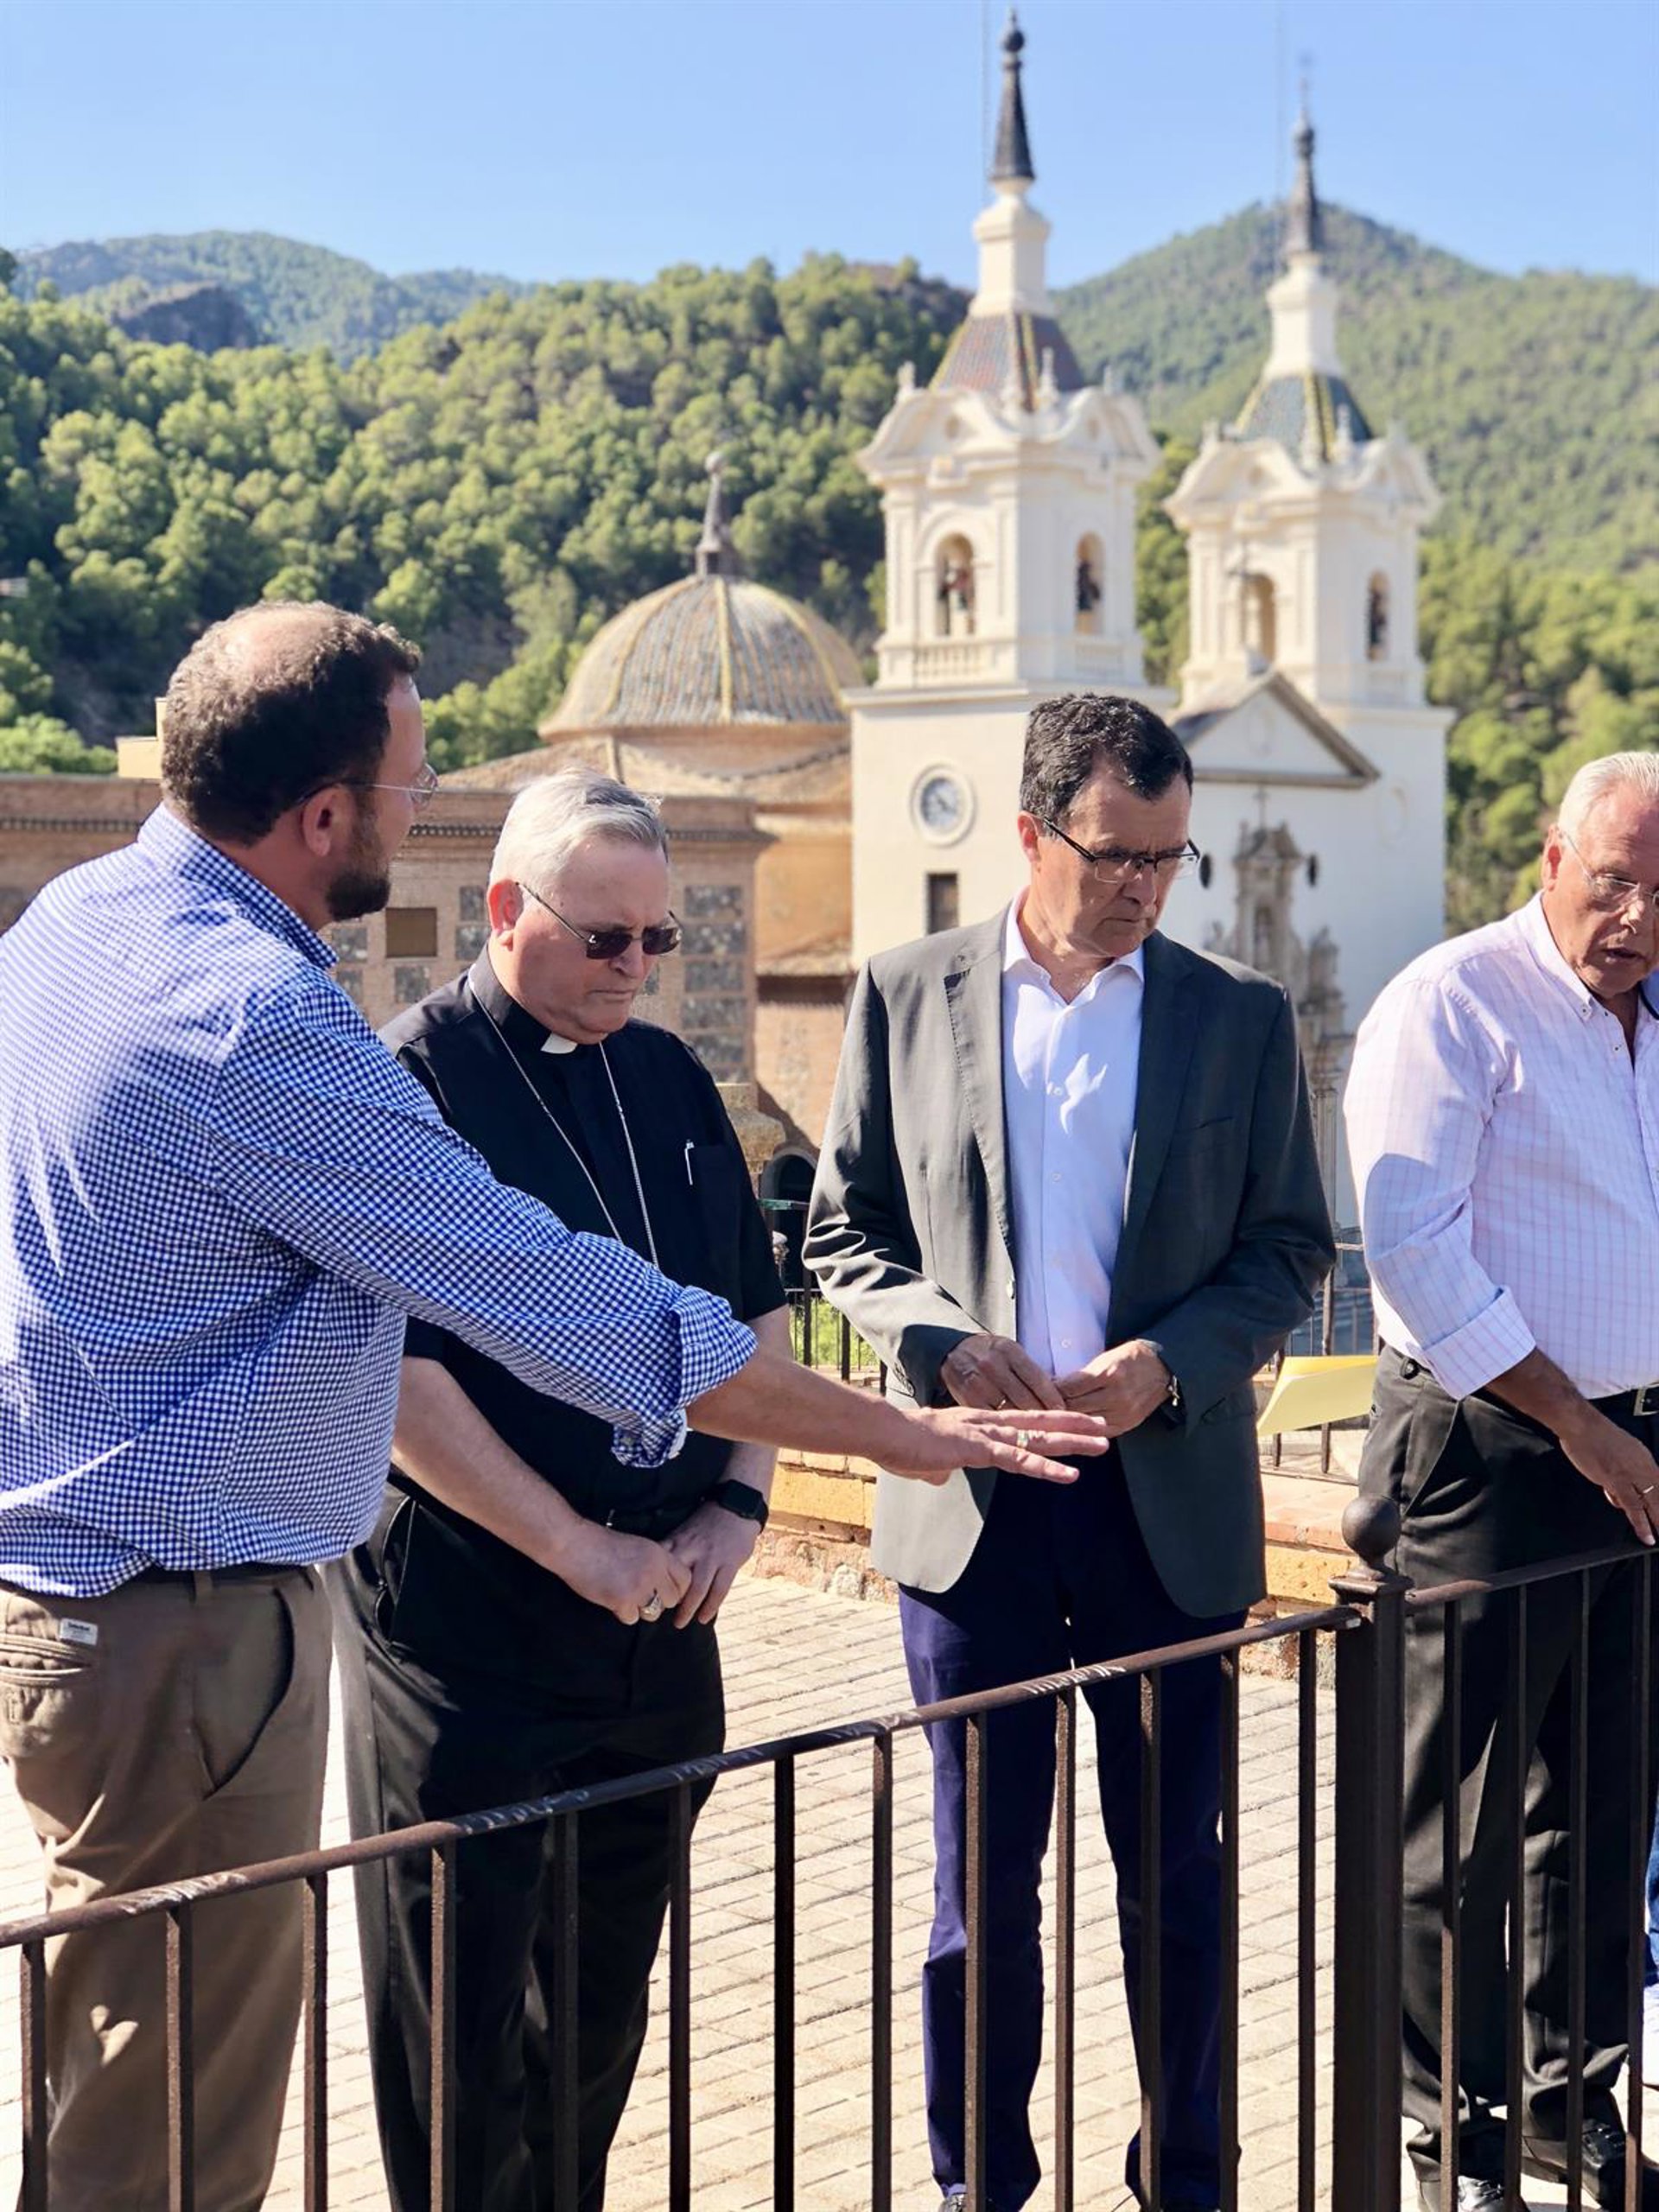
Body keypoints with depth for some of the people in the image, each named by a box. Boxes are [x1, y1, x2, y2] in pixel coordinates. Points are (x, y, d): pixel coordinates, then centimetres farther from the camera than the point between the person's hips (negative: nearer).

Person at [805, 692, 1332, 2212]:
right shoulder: (907, 996, 4)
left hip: (1171, 1499, 0)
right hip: (972, 1504, 0)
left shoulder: (1243, 1017, 4)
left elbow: (1291, 1247, 5)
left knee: (1180, 1874, 10)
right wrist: (939, 1341, -12)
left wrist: (1172, 1362, -12)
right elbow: (845, 1226, 6)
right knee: (982, 1875, 9)